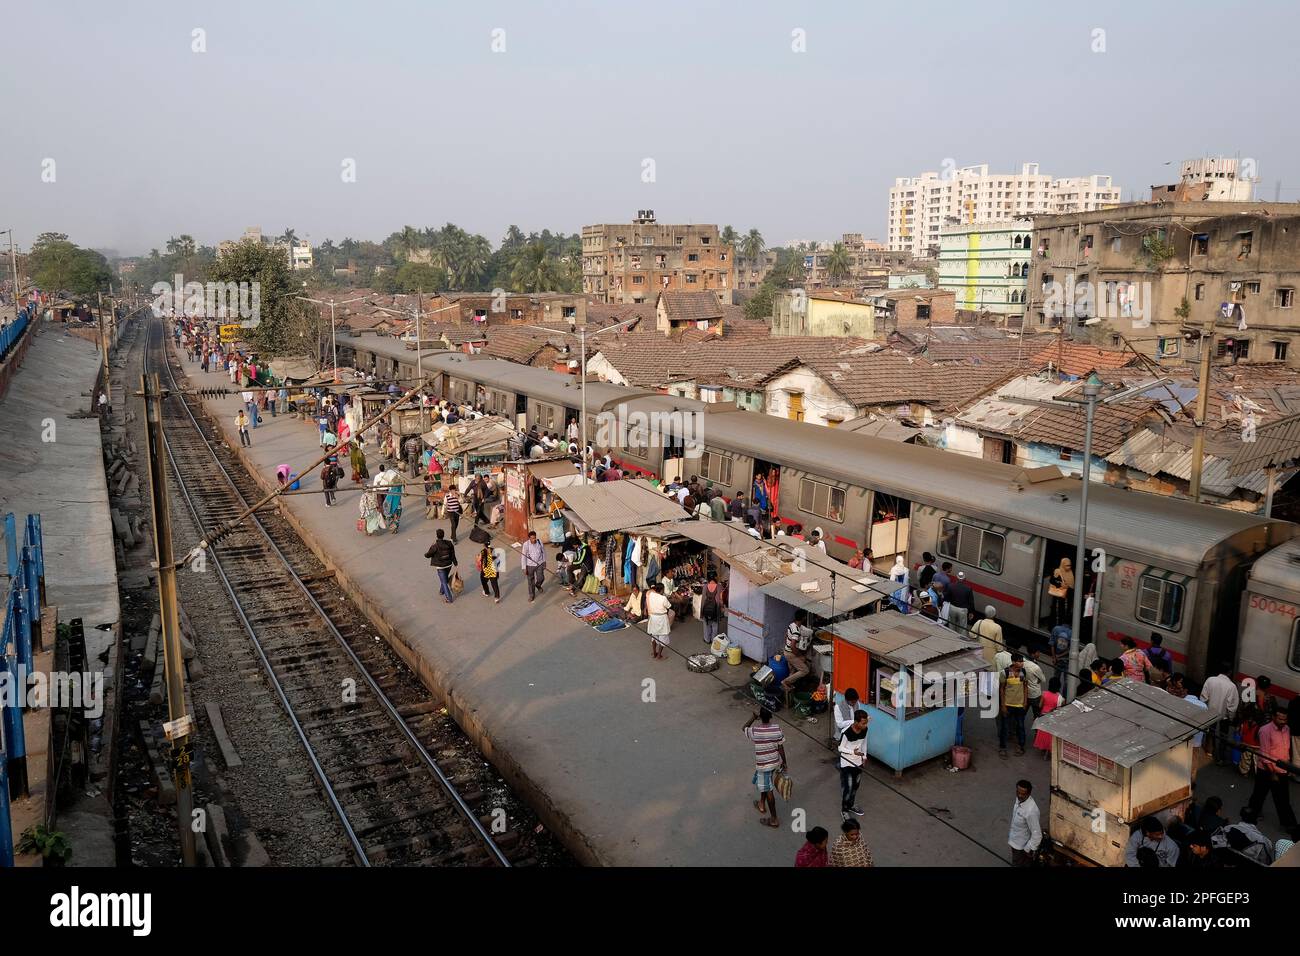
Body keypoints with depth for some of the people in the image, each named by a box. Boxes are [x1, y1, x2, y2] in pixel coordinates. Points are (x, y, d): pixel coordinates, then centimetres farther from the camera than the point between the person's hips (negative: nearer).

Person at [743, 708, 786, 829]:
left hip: (763, 764, -4)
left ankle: (774, 819, 17)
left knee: (768, 790, 7)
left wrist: (754, 717, 0)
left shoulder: (754, 731, -24)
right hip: (775, 762, 5)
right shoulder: (777, 728, -16)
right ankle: (762, 804, 49)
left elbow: (744, 728, 0)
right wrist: (784, 762, 7)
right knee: (765, 784, 30)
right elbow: (781, 748, -6)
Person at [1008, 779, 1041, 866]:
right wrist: (1010, 835, 19)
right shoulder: (1019, 799, -10)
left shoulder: (1031, 811, -37)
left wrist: (1028, 849, -18)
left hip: (1022, 847, -7)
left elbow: (1037, 834, -28)